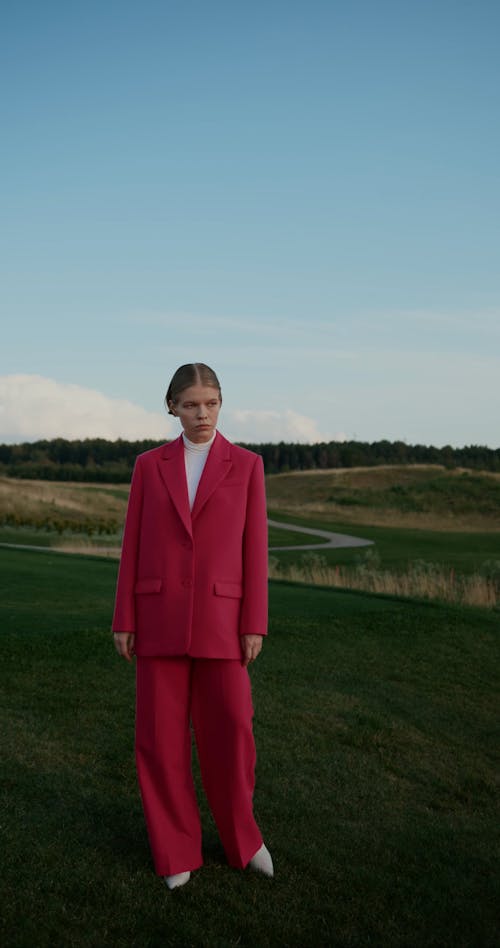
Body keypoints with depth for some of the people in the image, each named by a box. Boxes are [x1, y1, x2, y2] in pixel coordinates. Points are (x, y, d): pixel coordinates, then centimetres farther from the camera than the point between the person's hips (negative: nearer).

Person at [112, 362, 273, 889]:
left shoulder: (246, 465, 2)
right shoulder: (149, 465, 5)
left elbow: (254, 547, -1)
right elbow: (134, 545, 4)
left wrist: (254, 625, -5)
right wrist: (124, 621, 1)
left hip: (218, 616, -1)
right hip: (161, 615, 1)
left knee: (229, 731, 3)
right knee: (161, 736, 4)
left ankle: (239, 833, 30)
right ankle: (176, 845, 25)